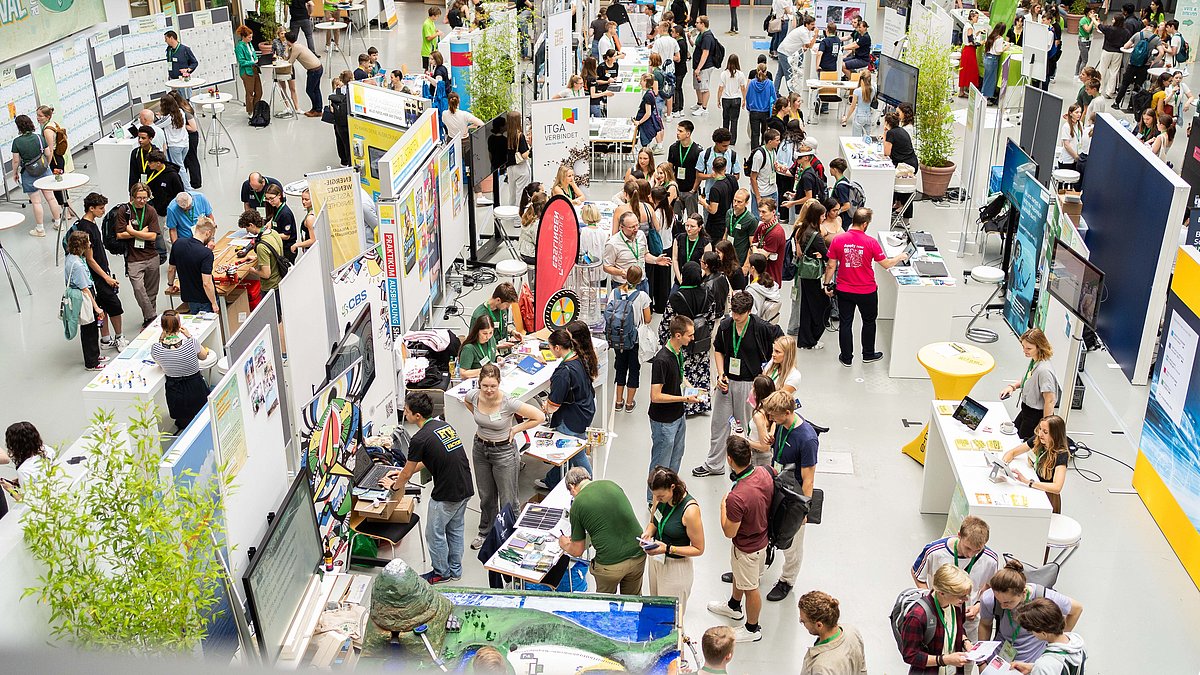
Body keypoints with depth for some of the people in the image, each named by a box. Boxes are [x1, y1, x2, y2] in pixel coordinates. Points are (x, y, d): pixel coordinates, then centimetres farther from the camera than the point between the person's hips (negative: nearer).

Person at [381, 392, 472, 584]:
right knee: (455, 529, 22)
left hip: (446, 495, -8)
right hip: (465, 489, 8)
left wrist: (394, 486, 16)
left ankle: (441, 573, 27)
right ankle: (455, 569, 36)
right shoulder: (444, 425, 8)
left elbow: (407, 474, -4)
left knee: (435, 534, 12)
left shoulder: (420, 439, -17)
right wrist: (405, 471, 28)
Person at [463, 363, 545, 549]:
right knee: (486, 495, 22)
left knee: (507, 499, 5)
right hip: (480, 448, 5)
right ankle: (485, 532, 42)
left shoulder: (508, 403, -28)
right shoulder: (473, 396, -15)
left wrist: (515, 429, -15)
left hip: (503, 451, -5)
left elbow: (540, 417, -21)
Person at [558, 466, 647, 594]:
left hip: (610, 564, -4)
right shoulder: (611, 485, 8)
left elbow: (577, 551, 3)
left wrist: (565, 545, 27)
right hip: (638, 555, 4)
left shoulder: (577, 505, -5)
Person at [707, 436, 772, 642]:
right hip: (761, 535, 8)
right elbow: (765, 502, 3)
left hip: (747, 547, -8)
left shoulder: (737, 497, -41)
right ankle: (734, 607, 58)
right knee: (738, 574, 32)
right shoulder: (764, 472, -19)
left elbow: (729, 532, -25)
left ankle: (752, 629, 40)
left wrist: (723, 505, -13)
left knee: (750, 588, 17)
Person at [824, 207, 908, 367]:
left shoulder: (838, 240, -12)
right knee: (869, 322, 20)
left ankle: (846, 358, 23)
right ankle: (868, 355, 34)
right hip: (867, 292, -1)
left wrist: (827, 284, 8)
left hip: (844, 291, 2)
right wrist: (901, 257, 11)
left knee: (845, 323, 14)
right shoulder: (871, 242, -17)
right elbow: (886, 264, -8)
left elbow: (831, 265, -6)